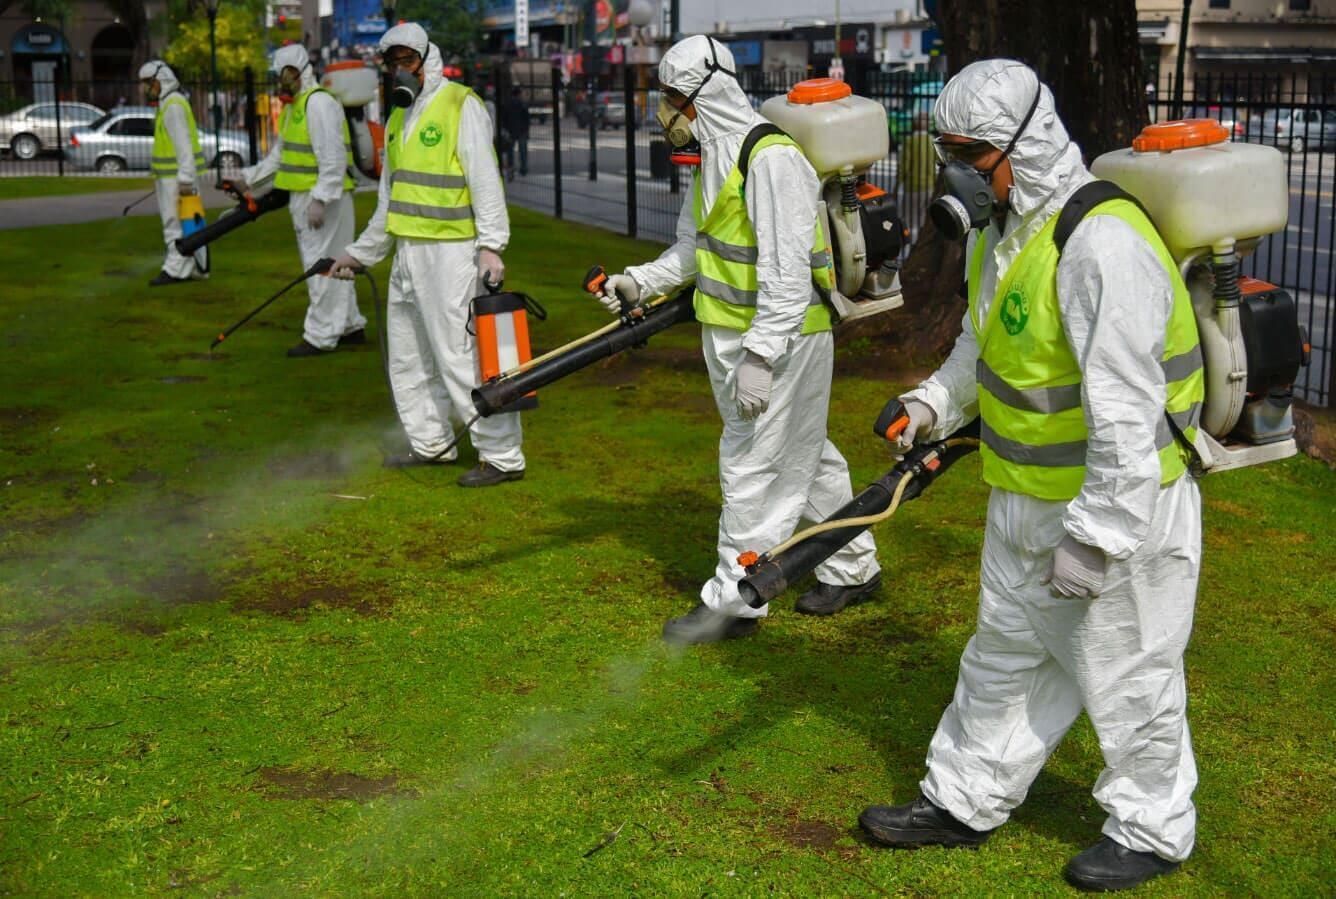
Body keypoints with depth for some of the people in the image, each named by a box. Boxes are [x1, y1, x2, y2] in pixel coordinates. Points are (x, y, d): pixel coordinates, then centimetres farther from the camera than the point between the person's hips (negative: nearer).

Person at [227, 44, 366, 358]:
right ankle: (350, 326, 25)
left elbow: (333, 158, -23)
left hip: (323, 199, -10)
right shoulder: (295, 105, 18)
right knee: (330, 264, 16)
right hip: (303, 197, 10)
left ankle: (321, 336, -1)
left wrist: (320, 199, -27)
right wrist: (248, 177, 20)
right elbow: (279, 153, 26)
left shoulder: (319, 102, -15)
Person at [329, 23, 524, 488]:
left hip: (451, 252, -9)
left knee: (461, 354, -10)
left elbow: (484, 178, -16)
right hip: (407, 252, 9)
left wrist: (490, 244, -25)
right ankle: (431, 444, 29)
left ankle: (502, 456, -4)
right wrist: (359, 253, 28)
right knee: (408, 353, 15)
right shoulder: (398, 117, 18)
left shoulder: (460, 105, -8)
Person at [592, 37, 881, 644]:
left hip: (781, 339, -10)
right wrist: (642, 281, 6)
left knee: (752, 466, -2)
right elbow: (695, 246, 20)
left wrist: (759, 357, -28)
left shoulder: (772, 159, -21)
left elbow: (787, 273, -26)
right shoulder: (717, 155, 10)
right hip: (733, 336, 10)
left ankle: (733, 601, 9)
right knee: (805, 455, 19)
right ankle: (853, 568, 33)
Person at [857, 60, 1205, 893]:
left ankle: (1153, 831, 30)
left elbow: (1126, 415, -29)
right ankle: (964, 802, 36)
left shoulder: (1103, 245, -28)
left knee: (1125, 675, 10)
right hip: (1027, 505, 9)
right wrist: (937, 400, 4)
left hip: (1118, 505, -9)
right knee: (1004, 659, 20)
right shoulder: (1006, 226, 3)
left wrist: (1094, 539, -26)